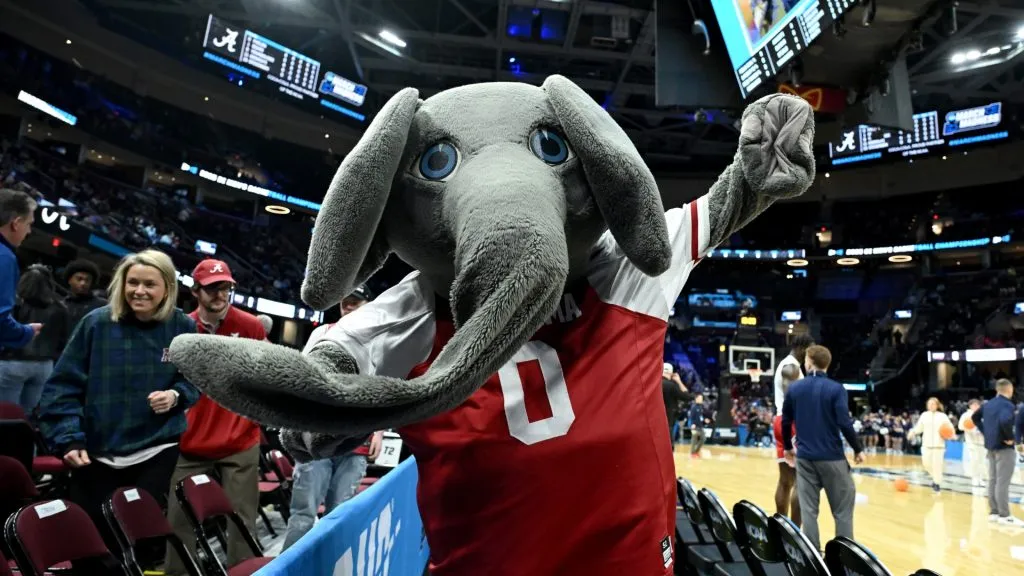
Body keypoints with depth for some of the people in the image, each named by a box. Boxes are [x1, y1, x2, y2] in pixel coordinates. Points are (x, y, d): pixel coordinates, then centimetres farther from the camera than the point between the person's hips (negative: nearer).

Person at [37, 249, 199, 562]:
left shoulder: (182, 327, -3)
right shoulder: (97, 323, -6)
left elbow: (194, 380, 7)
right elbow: (63, 386, -3)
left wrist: (176, 395, -14)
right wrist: (69, 438, -11)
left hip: (158, 452, 0)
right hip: (96, 454, 1)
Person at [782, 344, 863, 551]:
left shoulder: (794, 389, 3)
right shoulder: (836, 389, -9)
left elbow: (786, 422, 9)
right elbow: (844, 423, -13)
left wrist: (788, 448, 24)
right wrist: (858, 449, 1)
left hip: (804, 457, 3)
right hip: (832, 457, -3)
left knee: (808, 510, 8)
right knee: (842, 510, 7)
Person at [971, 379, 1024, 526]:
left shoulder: (988, 404, 11)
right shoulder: (1007, 405, -15)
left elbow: (975, 417, 22)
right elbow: (1005, 421, -34)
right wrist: (1010, 437, -19)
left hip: (991, 445, 8)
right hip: (1004, 446, -8)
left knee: (993, 480, 12)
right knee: (1002, 482, -5)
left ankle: (994, 513, 18)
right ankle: (1005, 516, -1)